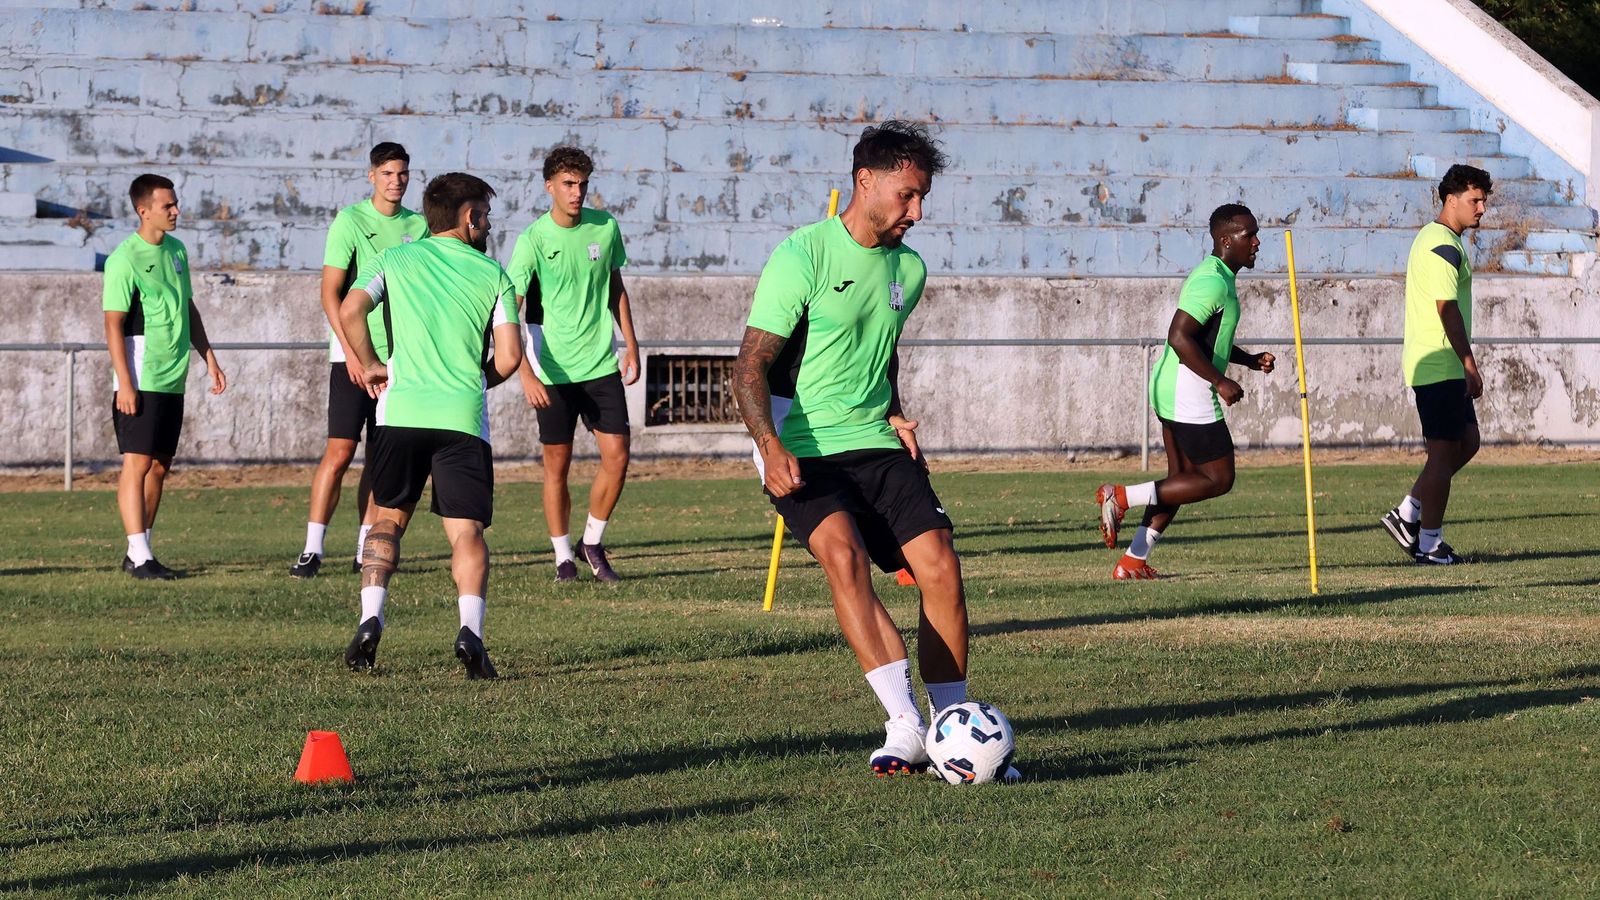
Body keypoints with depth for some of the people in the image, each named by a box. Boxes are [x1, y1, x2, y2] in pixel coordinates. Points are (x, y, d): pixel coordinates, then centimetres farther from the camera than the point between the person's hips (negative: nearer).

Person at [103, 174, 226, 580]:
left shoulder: (177, 250, 11)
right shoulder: (125, 259, -12)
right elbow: (113, 324, -14)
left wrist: (208, 356, 18)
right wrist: (124, 384, -19)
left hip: (173, 379, 8)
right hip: (141, 382, -8)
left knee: (160, 466, 9)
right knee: (137, 463, -8)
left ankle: (137, 552, 15)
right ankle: (140, 557, -9)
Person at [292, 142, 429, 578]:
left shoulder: (418, 226, 8)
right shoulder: (350, 220, -6)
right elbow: (330, 293, -8)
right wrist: (352, 352, -15)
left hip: (400, 357, 5)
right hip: (353, 354, -5)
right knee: (340, 450, -10)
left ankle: (365, 549, 11)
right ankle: (313, 549, -8)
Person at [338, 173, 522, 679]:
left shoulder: (395, 260, 12)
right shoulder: (493, 274, 10)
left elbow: (350, 311, -4)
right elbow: (509, 356, 2)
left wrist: (370, 365, 12)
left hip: (401, 410, 1)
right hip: (463, 416, -1)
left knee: (388, 518, 15)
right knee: (467, 531, -1)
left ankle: (371, 620, -1)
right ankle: (471, 629, -20)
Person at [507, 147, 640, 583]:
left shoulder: (605, 227, 1)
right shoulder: (534, 240, -12)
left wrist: (631, 344, 15)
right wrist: (525, 373, -25)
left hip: (602, 364, 3)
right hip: (554, 371, -3)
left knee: (617, 457, -3)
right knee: (557, 465, 2)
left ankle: (592, 543, 16)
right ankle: (563, 556, 16)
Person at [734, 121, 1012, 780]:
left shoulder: (909, 269, 11)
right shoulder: (802, 256, -10)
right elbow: (751, 367, -12)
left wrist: (893, 414, 10)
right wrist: (771, 447, -27)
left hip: (877, 444, 6)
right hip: (803, 451, -6)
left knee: (939, 563, -11)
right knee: (844, 555, -28)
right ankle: (906, 726, -33)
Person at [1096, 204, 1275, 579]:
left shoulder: (1218, 277, 16)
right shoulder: (1212, 282, -18)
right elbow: (1179, 337, -26)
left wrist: (1251, 360, 16)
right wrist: (1220, 382, -23)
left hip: (1171, 391, 11)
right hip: (1190, 396, -11)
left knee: (1183, 478, 14)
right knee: (1218, 480, -4)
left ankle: (1133, 562, 13)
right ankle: (1123, 498, -7)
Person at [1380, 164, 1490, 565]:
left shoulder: (1433, 238, 18)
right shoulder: (1444, 246, -16)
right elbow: (1447, 309, -21)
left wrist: (1464, 365, 24)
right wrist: (1470, 365, -20)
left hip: (1444, 366, 10)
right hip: (1440, 365, -10)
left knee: (1466, 442, 15)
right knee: (1444, 450, -5)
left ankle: (1408, 514, 15)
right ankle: (1429, 544, 0)